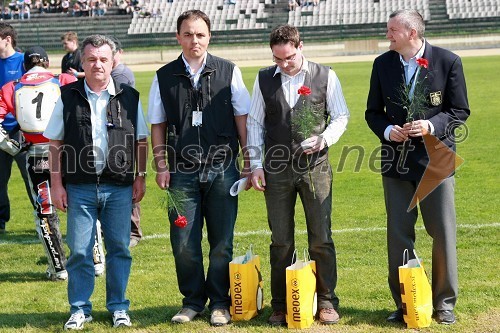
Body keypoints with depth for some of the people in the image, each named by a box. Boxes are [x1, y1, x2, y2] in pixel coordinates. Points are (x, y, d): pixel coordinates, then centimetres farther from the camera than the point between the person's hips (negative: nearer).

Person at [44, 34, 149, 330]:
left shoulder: (129, 97, 6)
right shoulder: (68, 97, 4)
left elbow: (141, 141, 11)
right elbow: (56, 145, 6)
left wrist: (140, 178, 5)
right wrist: (56, 184, 1)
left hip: (119, 187, 1)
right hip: (80, 187, 0)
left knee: (119, 249, 5)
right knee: (79, 251, 1)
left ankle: (119, 307, 18)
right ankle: (80, 309, 14)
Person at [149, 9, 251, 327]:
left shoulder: (228, 71, 4)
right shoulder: (165, 76, 7)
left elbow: (242, 119, 5)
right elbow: (157, 125, 10)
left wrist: (249, 163, 1)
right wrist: (161, 166, 2)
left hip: (222, 169, -1)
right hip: (182, 172, 1)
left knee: (222, 242, 4)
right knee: (184, 244, 2)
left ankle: (220, 303, 17)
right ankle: (193, 301, 19)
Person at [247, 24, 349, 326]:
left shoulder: (325, 76, 1)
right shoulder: (264, 79, 7)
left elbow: (341, 116, 6)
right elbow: (255, 122, 10)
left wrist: (324, 139, -14)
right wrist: (255, 164, 3)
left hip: (315, 166, -1)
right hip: (277, 168, 2)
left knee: (321, 239, 1)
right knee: (281, 241, 5)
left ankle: (327, 303, 11)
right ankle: (280, 306, 13)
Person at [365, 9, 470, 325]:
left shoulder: (448, 61, -6)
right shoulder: (383, 64, 4)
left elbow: (460, 110, -2)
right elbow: (373, 112, 10)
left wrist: (431, 126, -18)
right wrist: (387, 130, -11)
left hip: (436, 159, -2)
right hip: (397, 161, 3)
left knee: (443, 234, 3)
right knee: (398, 235, 6)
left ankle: (444, 302, 17)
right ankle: (403, 303, 17)